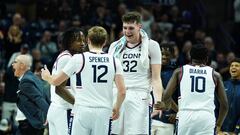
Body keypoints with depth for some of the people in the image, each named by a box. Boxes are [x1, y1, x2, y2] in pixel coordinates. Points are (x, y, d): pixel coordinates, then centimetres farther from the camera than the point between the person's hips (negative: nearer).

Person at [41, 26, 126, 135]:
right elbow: (122, 91, -1)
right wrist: (116, 108, 18)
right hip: (104, 112, 2)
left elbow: (56, 81, 7)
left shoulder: (78, 58, -2)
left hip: (83, 111, -2)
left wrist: (46, 77, 31)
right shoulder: (114, 61, 5)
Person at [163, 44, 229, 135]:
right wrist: (218, 125, 26)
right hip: (207, 117, 0)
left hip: (186, 116, 0)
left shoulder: (180, 71, 12)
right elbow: (224, 104, 13)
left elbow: (166, 96, 4)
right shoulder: (214, 75, 13)